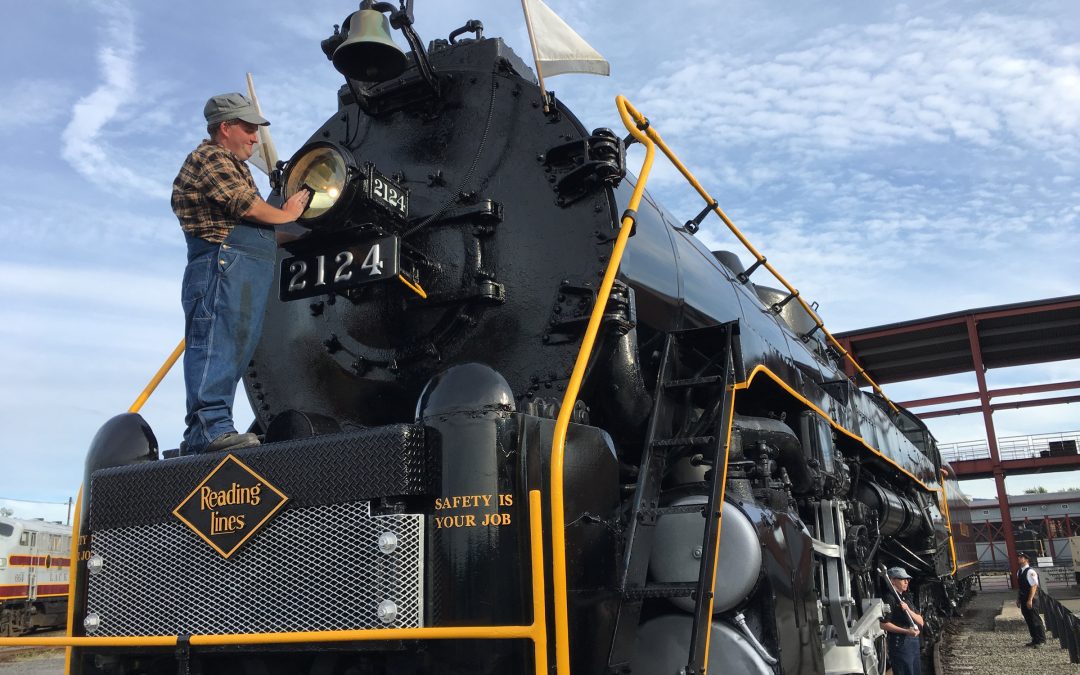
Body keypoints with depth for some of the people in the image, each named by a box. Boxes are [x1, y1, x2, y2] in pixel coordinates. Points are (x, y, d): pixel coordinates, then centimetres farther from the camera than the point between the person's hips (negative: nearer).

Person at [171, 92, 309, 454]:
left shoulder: (232, 165, 32)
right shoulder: (209, 157, 0)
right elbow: (247, 207, -12)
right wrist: (287, 214, 4)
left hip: (245, 273, 10)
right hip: (223, 263, -10)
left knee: (233, 351, 5)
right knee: (216, 344, -17)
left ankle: (202, 436, 5)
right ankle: (211, 427, -24)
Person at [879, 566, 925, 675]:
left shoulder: (906, 598, 18)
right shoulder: (890, 599, -10)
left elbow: (921, 621, 10)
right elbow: (884, 624, -18)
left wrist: (908, 610, -8)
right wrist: (906, 631, -23)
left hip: (914, 642, 9)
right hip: (900, 643, -9)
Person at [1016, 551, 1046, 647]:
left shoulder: (1030, 571, -15)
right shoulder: (1019, 572, 11)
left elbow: (1034, 586, -19)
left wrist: (1030, 600, -22)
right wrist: (1018, 599, 14)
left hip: (1030, 599, -8)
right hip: (1023, 599, 8)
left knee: (1035, 620, -1)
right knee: (1029, 620, 13)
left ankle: (1041, 640, 8)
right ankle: (1035, 640, 21)